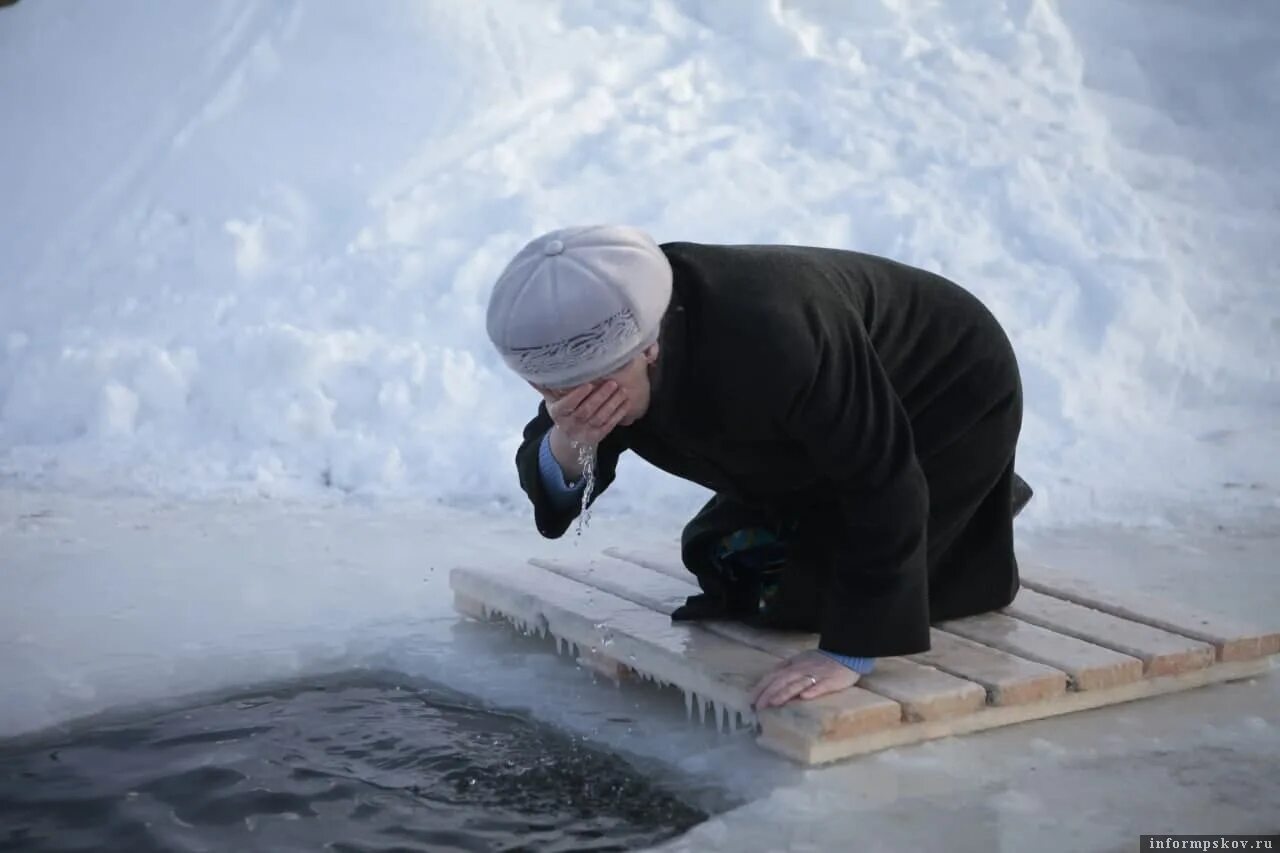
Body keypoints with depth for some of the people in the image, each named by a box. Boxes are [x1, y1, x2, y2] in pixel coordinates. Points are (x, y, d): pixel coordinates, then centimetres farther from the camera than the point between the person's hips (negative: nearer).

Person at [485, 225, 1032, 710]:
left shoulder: (770, 343, -45)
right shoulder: (598, 337, -23)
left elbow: (884, 484, -37)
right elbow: (548, 486, -16)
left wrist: (849, 654, -36)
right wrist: (566, 444, -41)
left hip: (951, 405, -7)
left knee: (797, 598, -11)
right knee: (722, 568, 8)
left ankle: (978, 514, 12)